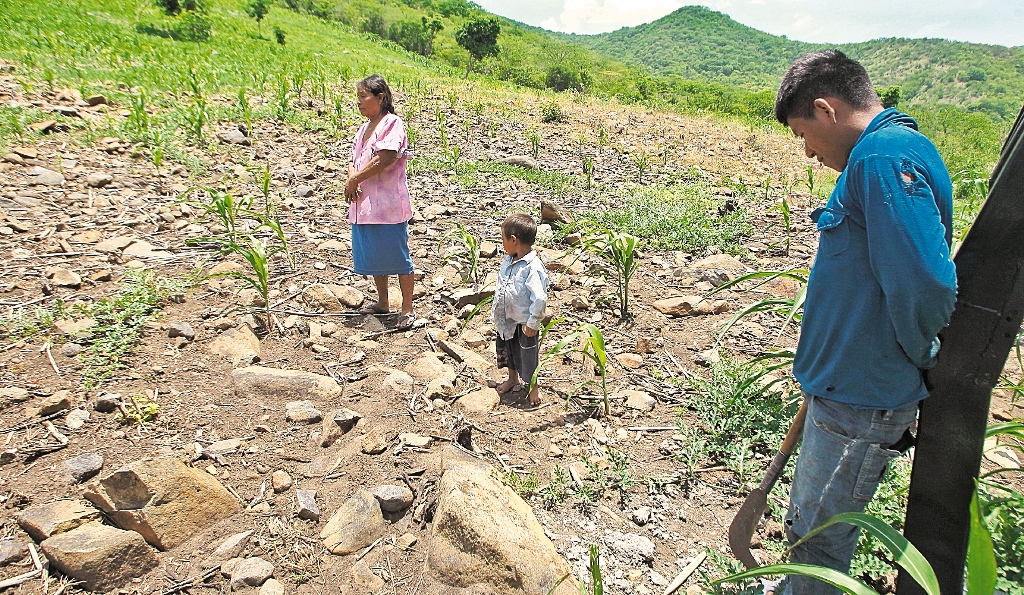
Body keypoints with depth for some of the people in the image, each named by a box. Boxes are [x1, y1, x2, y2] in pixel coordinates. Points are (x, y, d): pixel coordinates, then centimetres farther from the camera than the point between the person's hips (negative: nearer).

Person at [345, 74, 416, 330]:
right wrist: (351, 180, -10)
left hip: (388, 205, -9)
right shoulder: (365, 129, 17)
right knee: (372, 256, 17)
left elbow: (384, 159, -21)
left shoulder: (393, 123, -9)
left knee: (397, 258, 0)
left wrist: (355, 180, -12)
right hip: (363, 205, 9)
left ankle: (407, 309, 11)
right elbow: (353, 160, 12)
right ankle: (382, 302, 33)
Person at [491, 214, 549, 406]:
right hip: (507, 318, 8)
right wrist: (496, 310, 16)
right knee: (508, 349, 24)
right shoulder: (508, 261, 0)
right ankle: (513, 378, 48)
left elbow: (540, 298, -28)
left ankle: (533, 386, 32)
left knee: (528, 354, 10)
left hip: (525, 321, -8)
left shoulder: (533, 267, -27)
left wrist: (532, 323, -23)